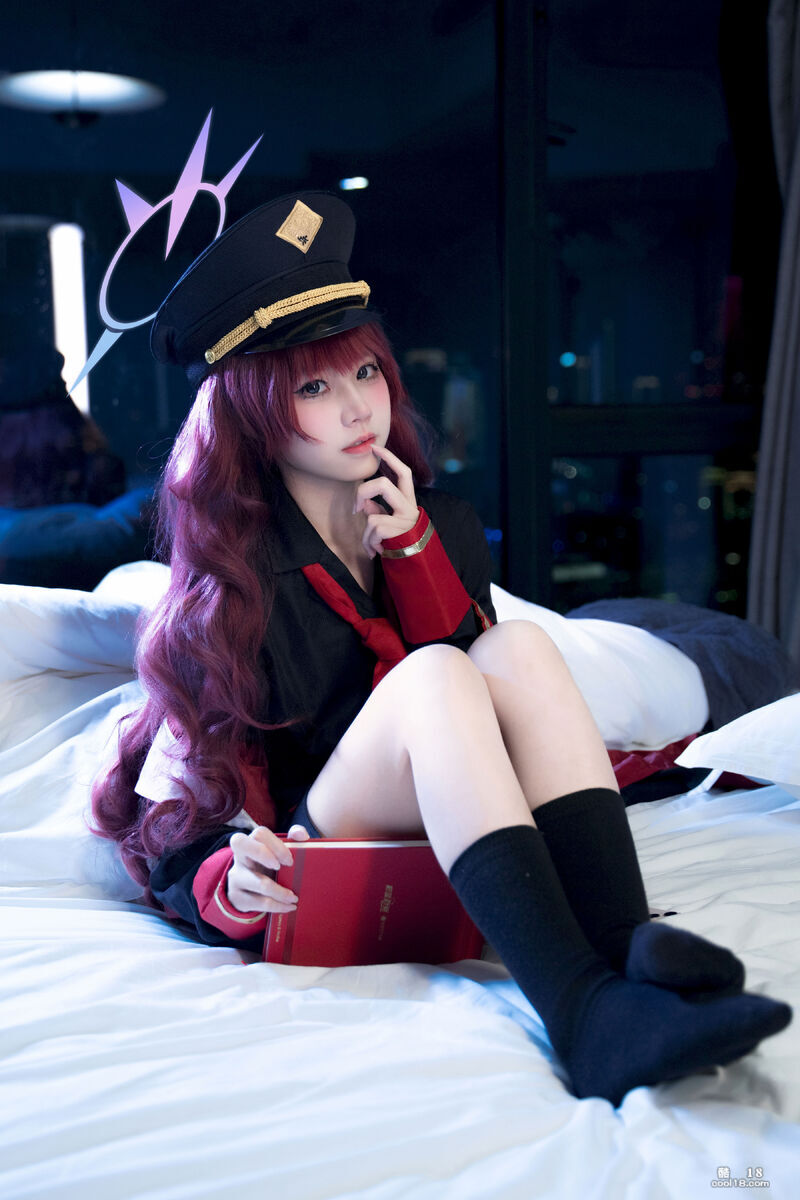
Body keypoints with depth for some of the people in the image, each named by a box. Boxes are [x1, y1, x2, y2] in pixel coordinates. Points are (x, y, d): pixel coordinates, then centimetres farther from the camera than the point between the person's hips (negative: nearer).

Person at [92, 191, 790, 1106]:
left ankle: (626, 954, -40)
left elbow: (482, 683, -1)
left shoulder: (440, 525, 10)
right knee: (429, 675, -31)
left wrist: (411, 549, -9)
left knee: (520, 648, -23)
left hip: (458, 859, 4)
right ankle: (587, 1020, -49)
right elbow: (183, 814, -5)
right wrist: (231, 883, -28)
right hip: (309, 879, -4)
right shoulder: (234, 583, -3)